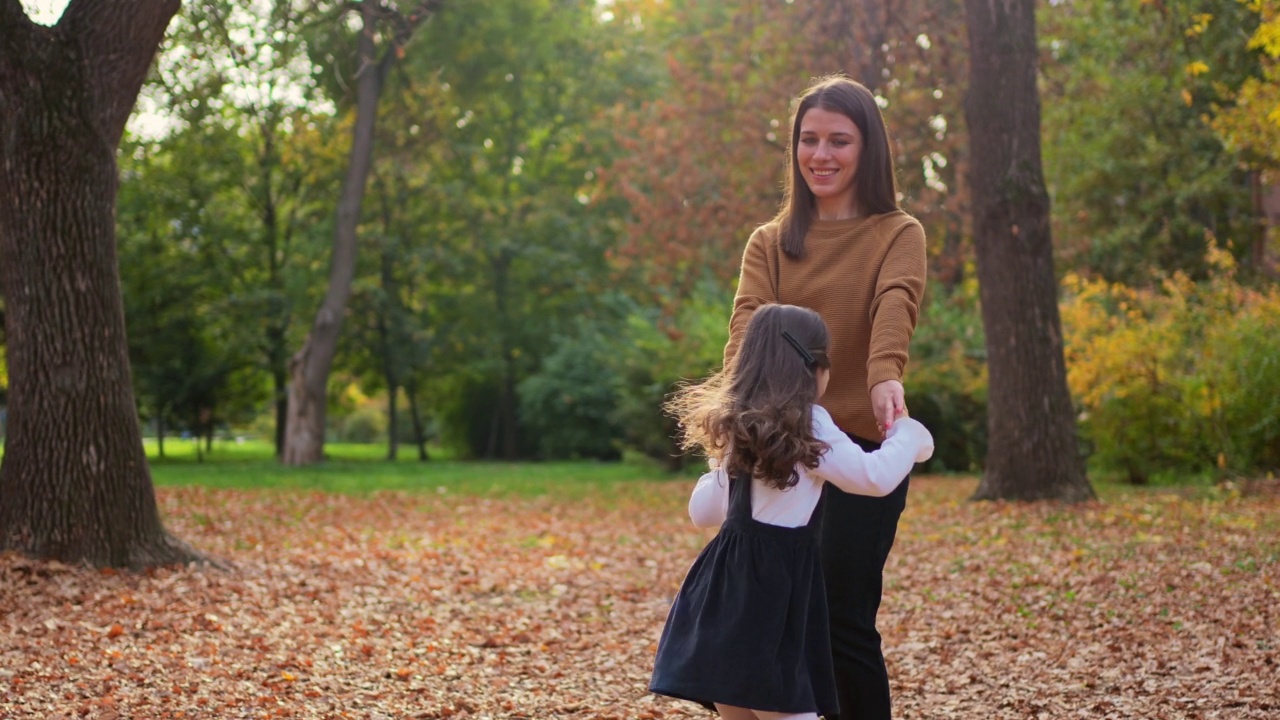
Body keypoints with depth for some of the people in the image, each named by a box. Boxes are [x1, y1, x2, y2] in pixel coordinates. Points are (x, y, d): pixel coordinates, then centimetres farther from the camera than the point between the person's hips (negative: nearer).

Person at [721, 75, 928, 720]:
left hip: (862, 448, -4)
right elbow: (748, 322, -6)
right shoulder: (769, 243, 12)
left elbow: (895, 305, -19)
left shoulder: (898, 235, 3)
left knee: (844, 617, -6)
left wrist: (886, 377, -40)